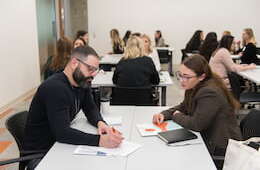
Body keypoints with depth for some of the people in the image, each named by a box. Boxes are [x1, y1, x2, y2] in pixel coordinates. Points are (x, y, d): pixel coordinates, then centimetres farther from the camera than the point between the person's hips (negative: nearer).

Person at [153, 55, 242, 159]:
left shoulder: (210, 93, -27)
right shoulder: (194, 87, 1)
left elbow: (196, 124, -27)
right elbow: (183, 107, 13)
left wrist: (176, 116, -9)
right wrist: (164, 114, -5)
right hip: (209, 139, 8)